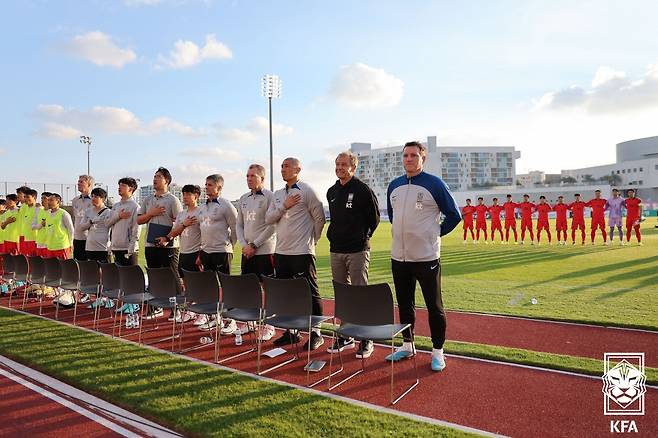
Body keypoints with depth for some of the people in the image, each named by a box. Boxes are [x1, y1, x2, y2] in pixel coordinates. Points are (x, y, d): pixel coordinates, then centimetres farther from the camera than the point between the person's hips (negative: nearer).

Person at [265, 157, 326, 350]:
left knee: (310, 292, 0)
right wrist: (284, 206, -8)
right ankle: (291, 331, 25)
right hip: (281, 251, 7)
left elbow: (319, 218, -4)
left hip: (302, 252, -7)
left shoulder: (307, 191, -5)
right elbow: (268, 219, 6)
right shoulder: (278, 194, 14)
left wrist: (311, 240, 1)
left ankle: (316, 333, 11)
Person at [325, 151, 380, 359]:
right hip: (335, 250, 7)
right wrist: (334, 235, 15)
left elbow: (374, 217, -1)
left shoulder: (363, 190, -7)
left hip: (357, 251, -6)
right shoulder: (332, 192, 12)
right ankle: (345, 336, 23)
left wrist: (363, 237, 3)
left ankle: (366, 339, 7)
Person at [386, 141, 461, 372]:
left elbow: (454, 215, -2)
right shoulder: (394, 186, 9)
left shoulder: (434, 184, -7)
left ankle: (438, 351, 18)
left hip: (426, 257, -5)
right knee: (404, 303, 15)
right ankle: (407, 345, 31)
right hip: (398, 257, 6)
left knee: (434, 306, 4)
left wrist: (437, 233, -1)